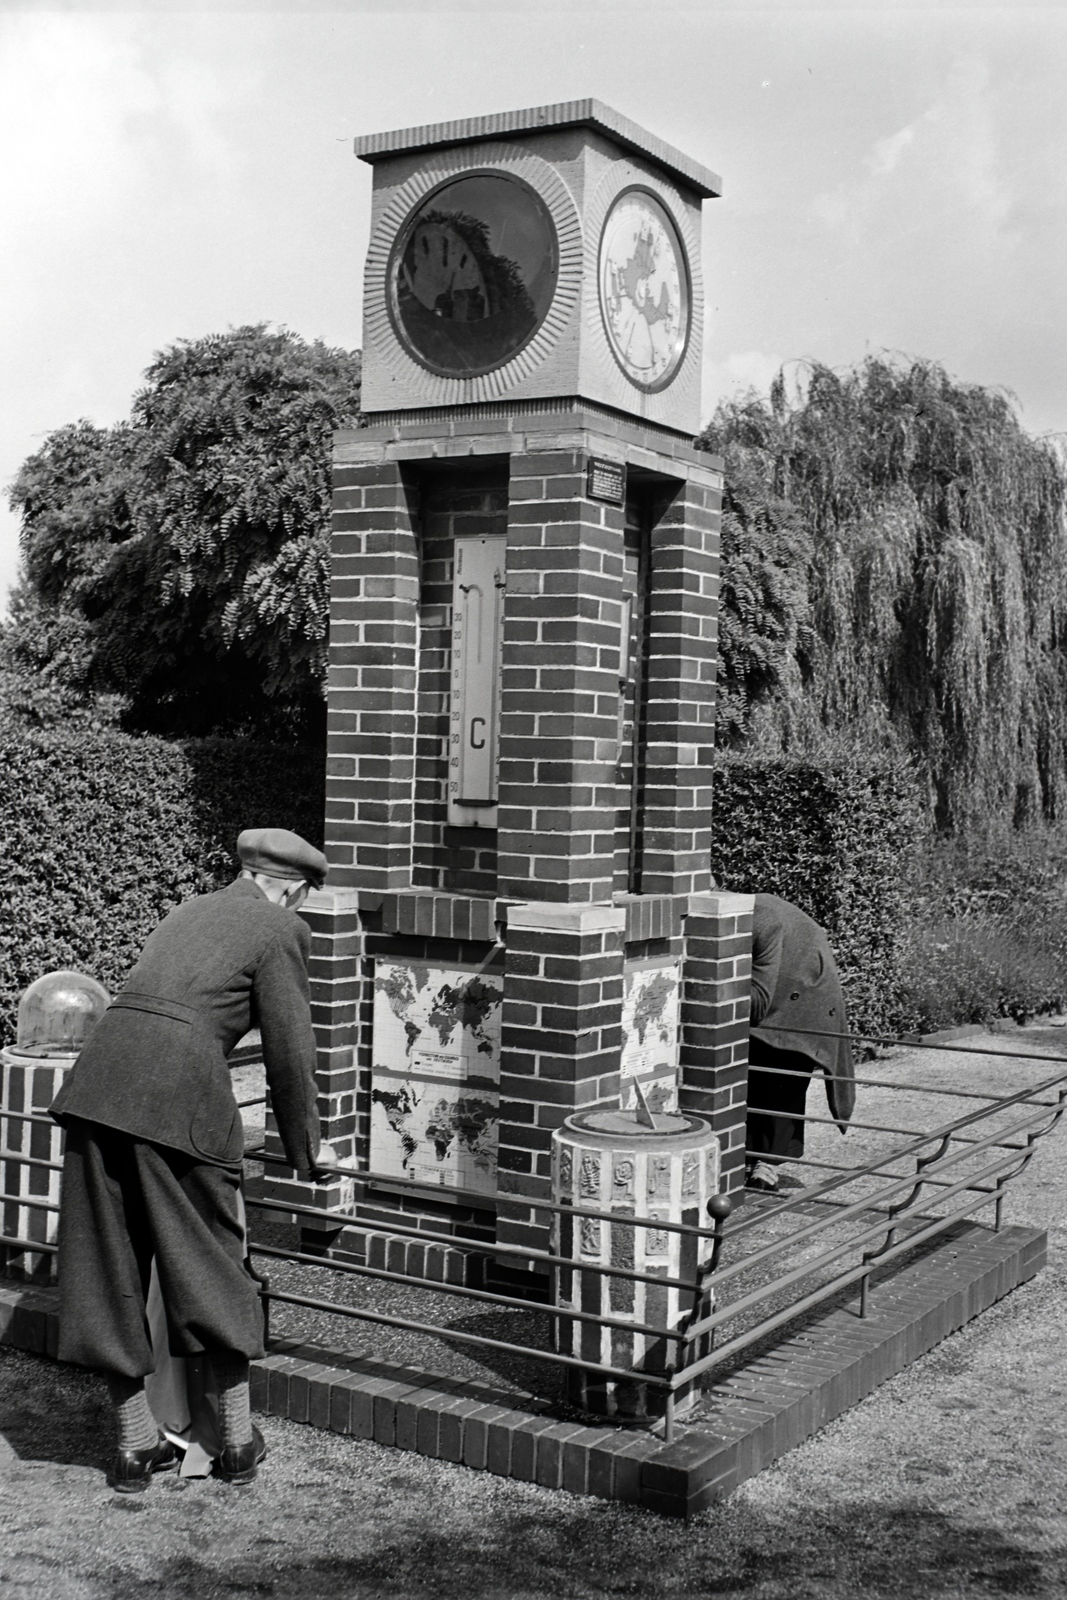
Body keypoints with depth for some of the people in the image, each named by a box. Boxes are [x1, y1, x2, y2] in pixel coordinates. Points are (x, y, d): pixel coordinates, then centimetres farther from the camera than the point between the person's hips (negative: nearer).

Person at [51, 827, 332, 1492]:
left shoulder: (190, 911, 26)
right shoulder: (282, 931, 6)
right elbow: (289, 1050, 4)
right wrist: (307, 1148, 17)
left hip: (99, 1083, 6)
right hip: (180, 1094, -6)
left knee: (109, 1271, 11)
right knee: (209, 1267, 9)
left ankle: (138, 1445, 20)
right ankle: (238, 1442, 19)